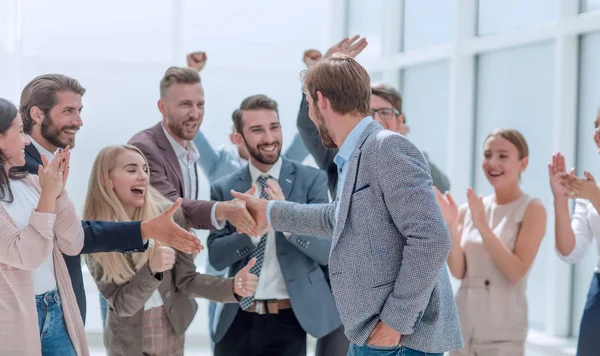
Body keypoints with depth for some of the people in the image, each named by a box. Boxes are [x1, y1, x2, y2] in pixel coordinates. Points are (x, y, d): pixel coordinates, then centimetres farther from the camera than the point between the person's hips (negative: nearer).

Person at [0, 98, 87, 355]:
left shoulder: (29, 183, 6)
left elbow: (73, 245, 4)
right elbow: (24, 256, -19)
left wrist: (59, 191, -7)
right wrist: (48, 196, -18)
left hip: (56, 312, 6)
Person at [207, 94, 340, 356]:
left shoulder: (311, 179, -2)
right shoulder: (224, 189, 5)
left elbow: (328, 251, -8)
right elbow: (216, 256, -2)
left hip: (288, 320, -2)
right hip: (237, 321, 2)